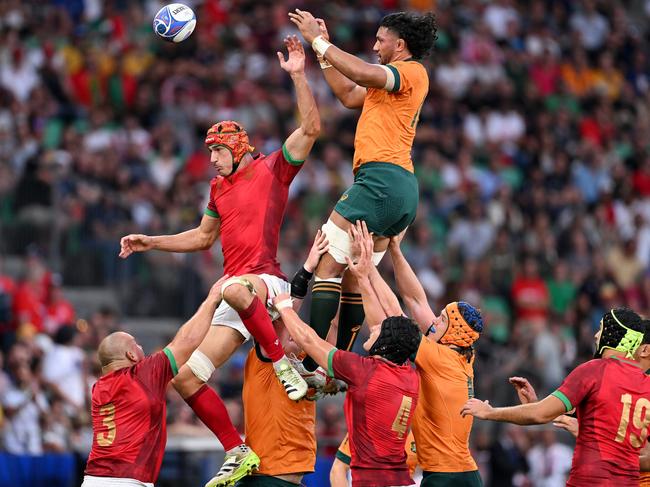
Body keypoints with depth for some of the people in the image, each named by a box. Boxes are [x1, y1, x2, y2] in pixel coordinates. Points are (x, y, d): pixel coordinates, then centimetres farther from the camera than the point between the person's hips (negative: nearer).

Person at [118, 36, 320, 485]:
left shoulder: (273, 169, 3)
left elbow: (311, 128, -11)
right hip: (235, 299, 8)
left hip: (267, 281, -8)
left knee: (236, 288, -45)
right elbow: (204, 237, 37)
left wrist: (298, 76, -18)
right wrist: (152, 242, 30)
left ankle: (284, 363, -32)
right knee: (186, 378, -1)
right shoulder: (219, 189, 23)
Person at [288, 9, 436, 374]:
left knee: (327, 265, -14)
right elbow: (349, 94, 33)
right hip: (402, 190, 10)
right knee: (353, 278, 11)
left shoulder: (411, 71, -3)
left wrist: (319, 40, -12)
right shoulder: (397, 80, 26)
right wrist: (324, 50, 29)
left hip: (381, 178, -10)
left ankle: (311, 362, -22)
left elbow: (364, 73, -21)